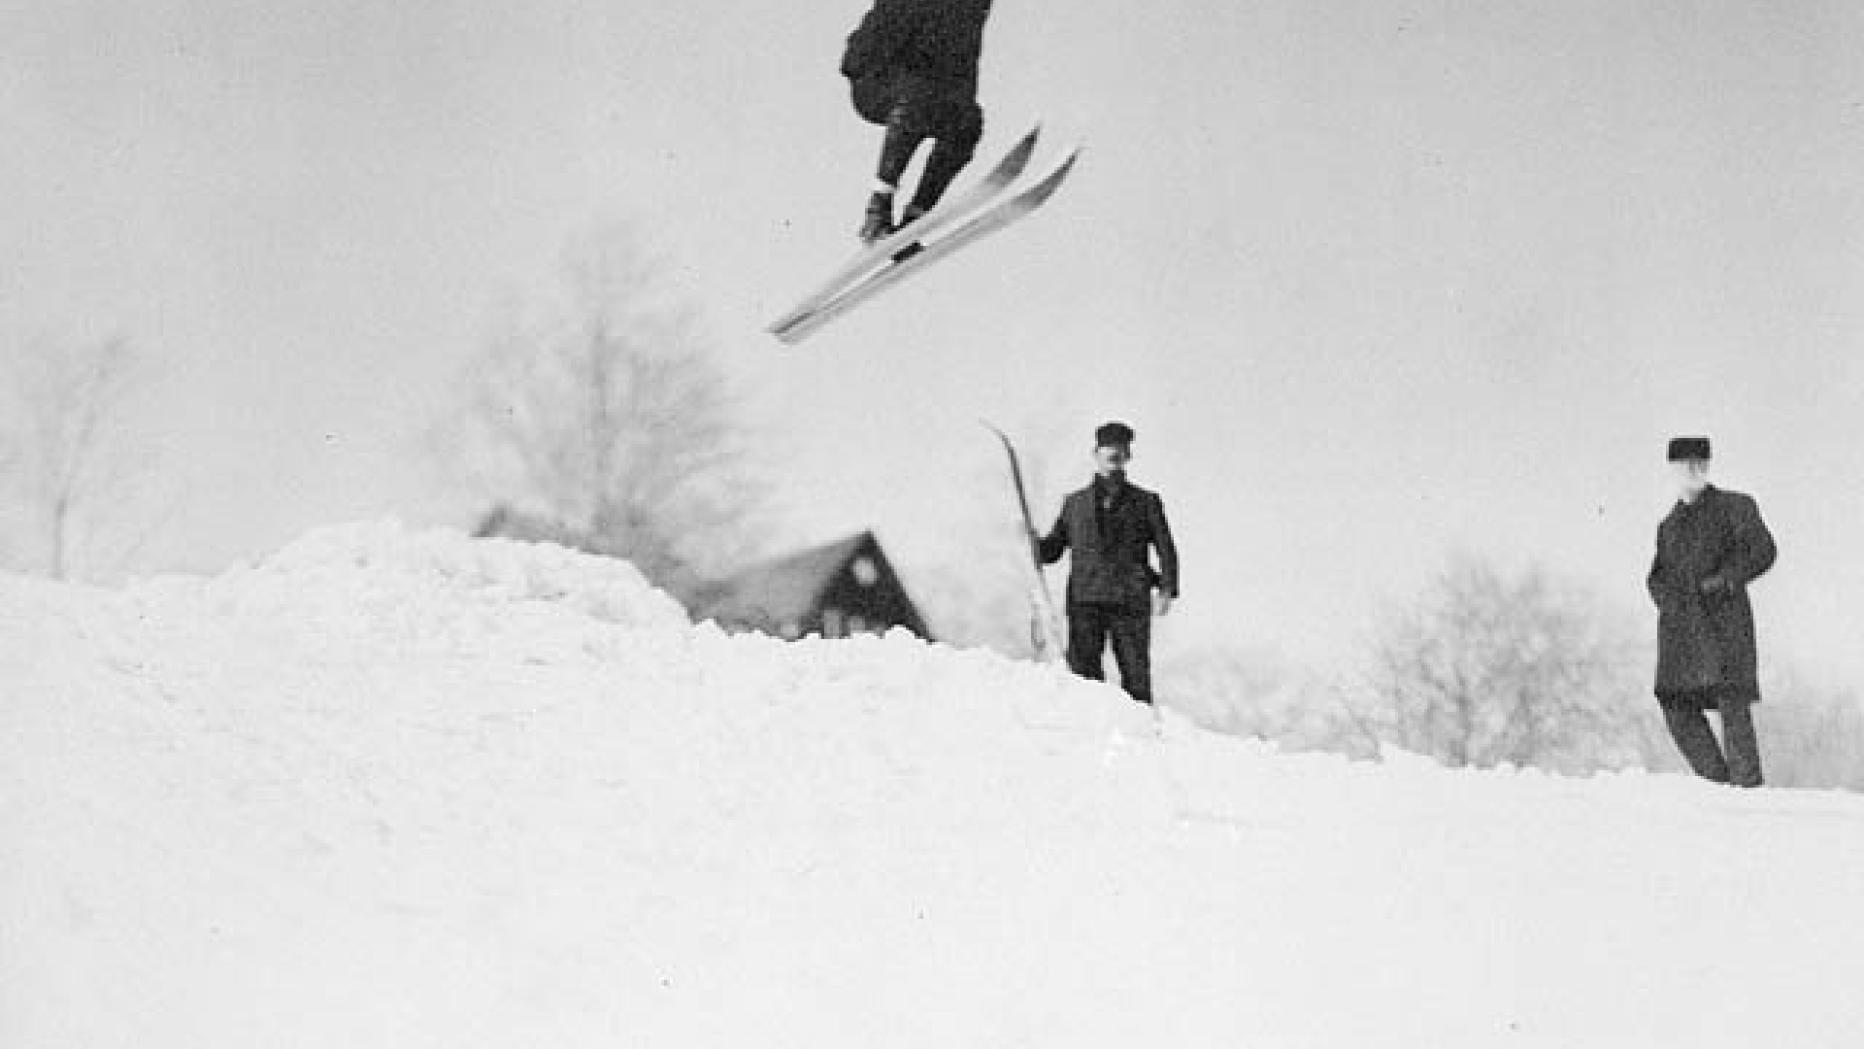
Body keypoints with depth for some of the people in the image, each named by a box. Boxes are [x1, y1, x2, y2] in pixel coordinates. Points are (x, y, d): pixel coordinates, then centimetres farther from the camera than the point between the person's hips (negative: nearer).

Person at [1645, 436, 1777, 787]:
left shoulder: (1734, 506, 9)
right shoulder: (1669, 524, 23)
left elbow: (1762, 551, 0)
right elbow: (1656, 576, 26)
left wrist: (1725, 579, -12)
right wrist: (1666, 599, 5)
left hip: (1723, 617, -5)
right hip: (1681, 625, 5)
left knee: (1731, 703, -14)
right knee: (1678, 706, -5)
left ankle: (1748, 784, -11)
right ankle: (1717, 781, 3)